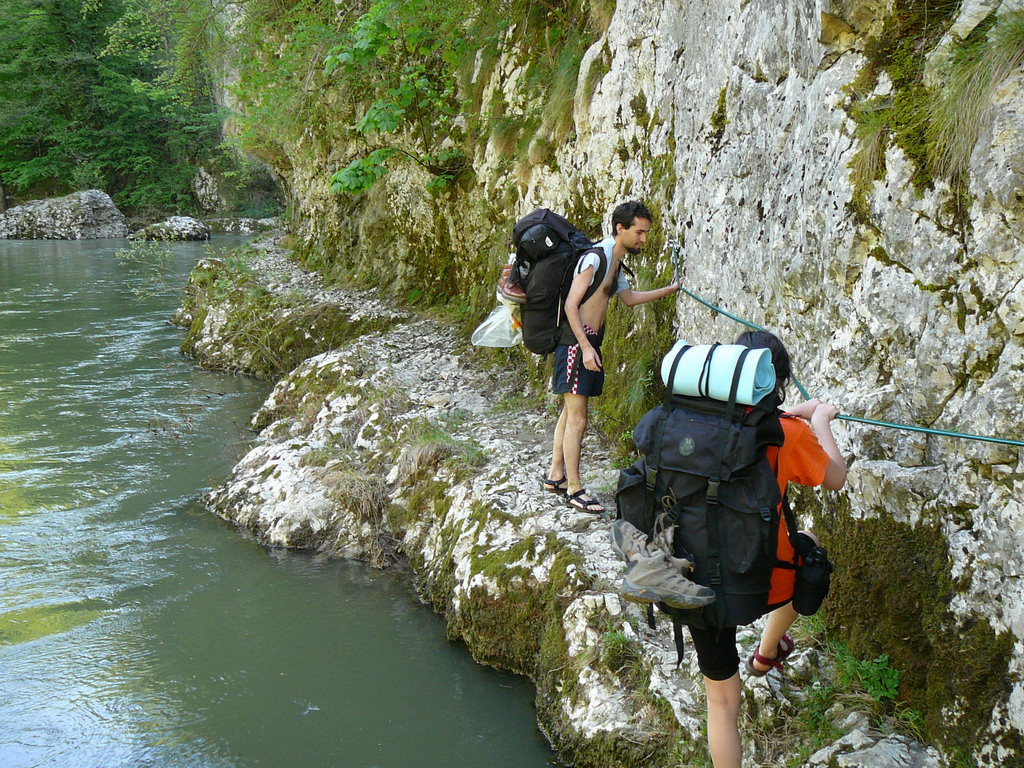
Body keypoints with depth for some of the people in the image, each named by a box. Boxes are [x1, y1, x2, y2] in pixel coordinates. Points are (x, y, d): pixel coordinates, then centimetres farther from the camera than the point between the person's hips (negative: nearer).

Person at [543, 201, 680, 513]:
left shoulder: (615, 262, 15)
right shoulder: (594, 258, -15)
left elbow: (629, 298, 30)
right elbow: (571, 305, -19)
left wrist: (670, 289, 24)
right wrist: (586, 347, -23)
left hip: (589, 343, 10)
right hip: (576, 343, -10)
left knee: (570, 413, 15)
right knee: (577, 419, -7)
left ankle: (555, 476, 25)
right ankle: (574, 489, -2)